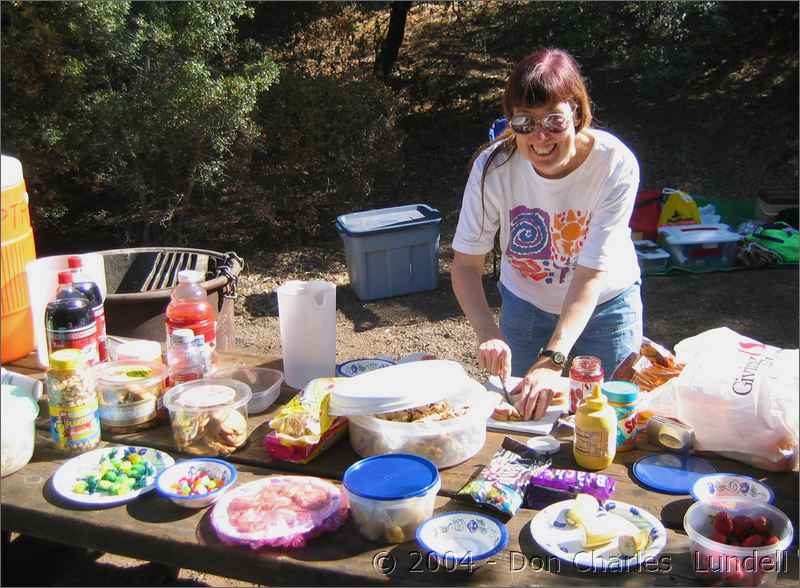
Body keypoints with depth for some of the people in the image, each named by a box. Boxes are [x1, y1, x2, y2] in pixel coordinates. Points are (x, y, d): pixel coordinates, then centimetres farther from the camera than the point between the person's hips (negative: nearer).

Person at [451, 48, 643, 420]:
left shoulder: (615, 164, -30)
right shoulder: (494, 166, -25)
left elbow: (590, 276, -31)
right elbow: (465, 264, -19)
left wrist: (552, 361, -40)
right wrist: (487, 331, -36)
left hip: (604, 305, -1)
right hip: (525, 304, 2)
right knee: (525, 413, 14)